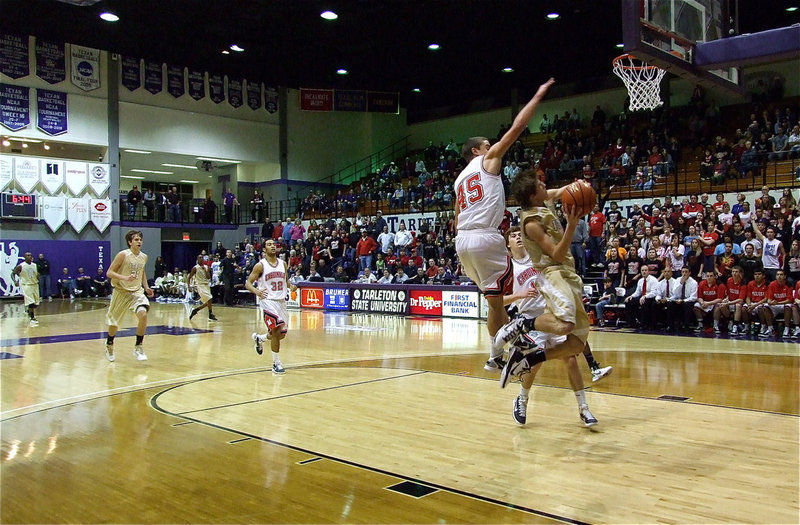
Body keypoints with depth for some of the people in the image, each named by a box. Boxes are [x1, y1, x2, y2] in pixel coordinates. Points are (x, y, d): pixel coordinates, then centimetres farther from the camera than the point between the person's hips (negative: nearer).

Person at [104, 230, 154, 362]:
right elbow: (109, 273, -15)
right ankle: (109, 346, 41)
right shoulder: (123, 255, -13)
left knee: (143, 314, -23)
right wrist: (125, 278, -29)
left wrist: (146, 287, 9)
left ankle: (138, 347, -8)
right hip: (121, 292, -3)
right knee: (114, 322, 11)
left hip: (137, 292, 3)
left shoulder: (144, 257, 3)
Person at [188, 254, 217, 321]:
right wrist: (189, 286, -10)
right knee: (209, 299, -20)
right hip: (200, 285, -7)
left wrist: (205, 270, -11)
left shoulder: (206, 267, 9)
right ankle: (211, 315, -14)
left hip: (206, 285, 7)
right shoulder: (195, 268, -5)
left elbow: (208, 277, 1)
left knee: (206, 303, 8)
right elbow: (189, 277, 0)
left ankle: (195, 310, 25)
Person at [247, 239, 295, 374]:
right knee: (276, 331, -16)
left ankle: (259, 338, 39)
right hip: (268, 301, -6)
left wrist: (291, 286, -2)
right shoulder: (260, 265, -7)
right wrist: (256, 291, -26)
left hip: (281, 301, 6)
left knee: (282, 334, 10)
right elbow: (248, 283, -5)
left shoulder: (283, 264, 8)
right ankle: (276, 363, -3)